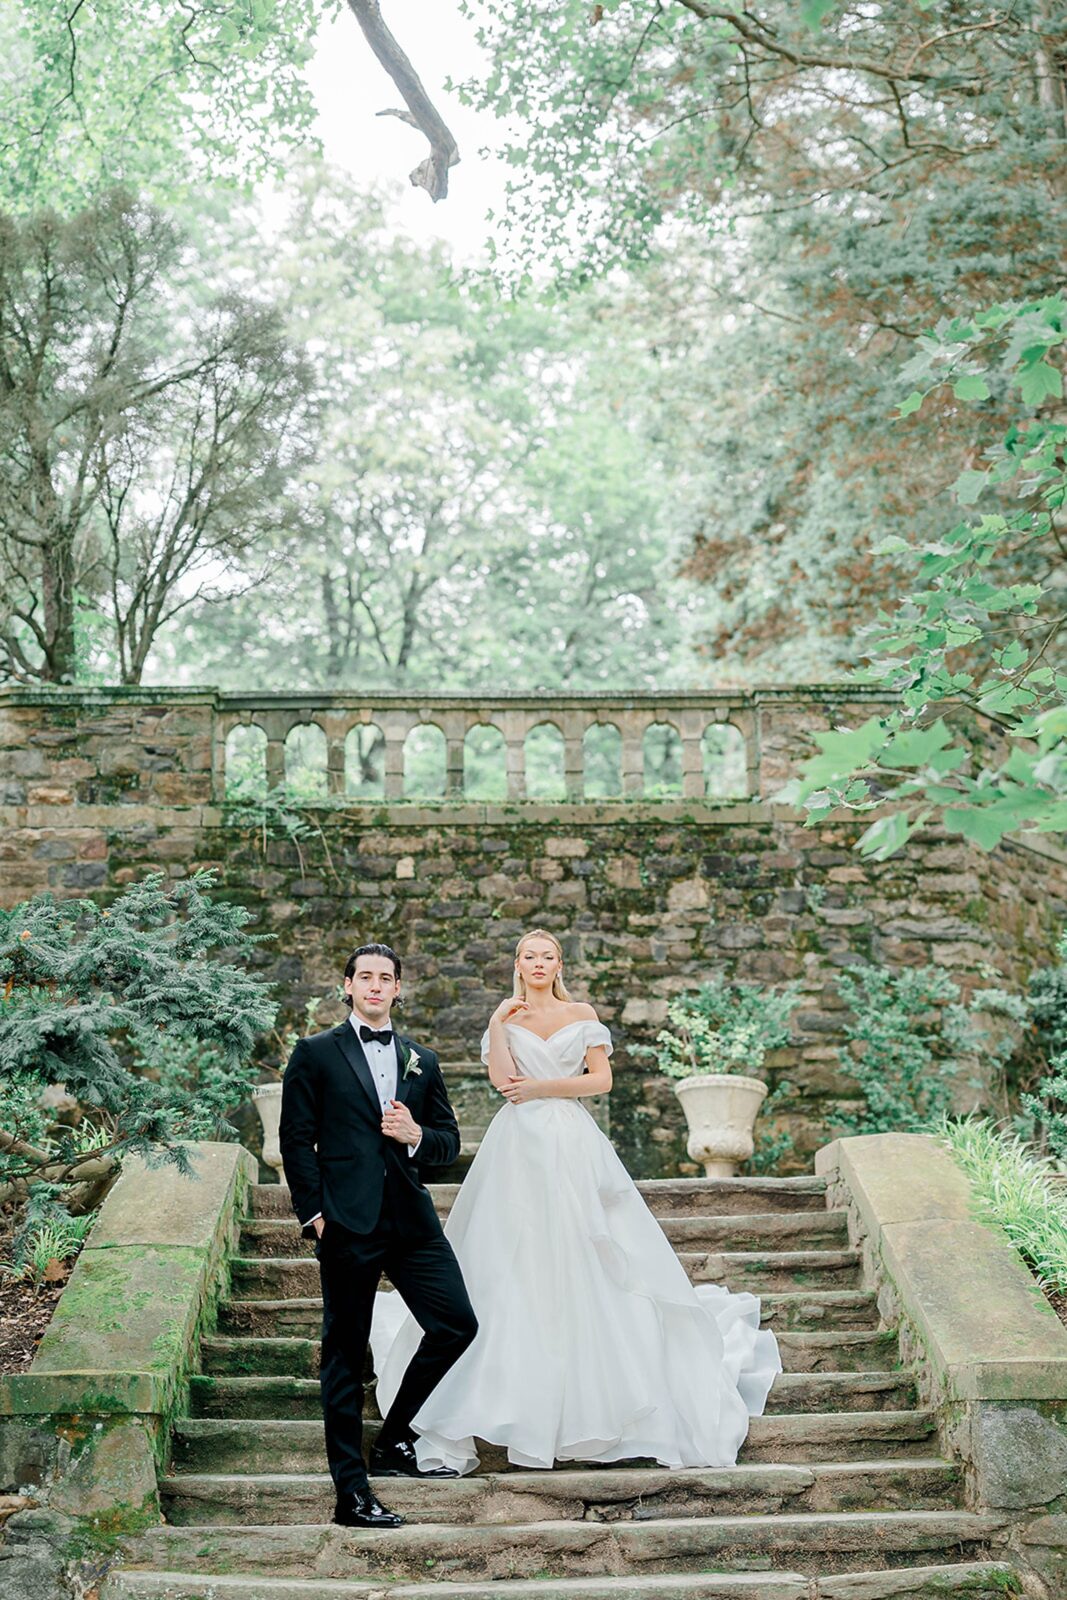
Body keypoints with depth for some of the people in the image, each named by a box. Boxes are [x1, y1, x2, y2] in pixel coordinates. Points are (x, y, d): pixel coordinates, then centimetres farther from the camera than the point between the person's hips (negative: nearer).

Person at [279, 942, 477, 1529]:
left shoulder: (422, 1061, 17)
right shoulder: (315, 1053, 4)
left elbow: (450, 1142, 17)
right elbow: (297, 1139, 0)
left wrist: (416, 1135, -5)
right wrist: (313, 1213, -7)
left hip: (410, 1216, 5)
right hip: (347, 1221, -4)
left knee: (457, 1323, -2)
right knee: (346, 1352, 1)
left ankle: (393, 1442, 17)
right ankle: (352, 1493, 7)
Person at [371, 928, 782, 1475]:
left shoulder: (583, 1015, 9)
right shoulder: (504, 1018, 9)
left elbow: (602, 1078, -1)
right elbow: (502, 1079, -6)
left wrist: (539, 1087, -6)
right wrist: (497, 1024, -8)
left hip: (574, 1147, 0)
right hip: (518, 1148, 0)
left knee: (585, 1262, -2)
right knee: (513, 1264, -4)